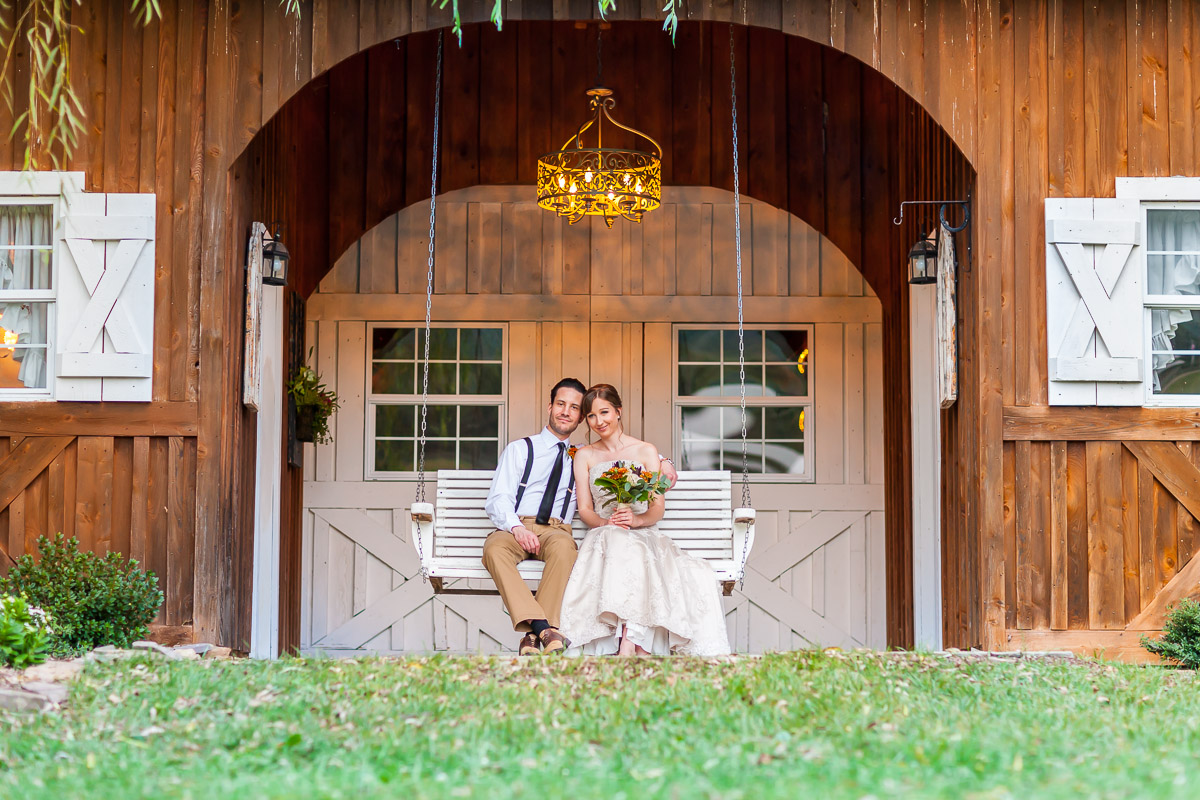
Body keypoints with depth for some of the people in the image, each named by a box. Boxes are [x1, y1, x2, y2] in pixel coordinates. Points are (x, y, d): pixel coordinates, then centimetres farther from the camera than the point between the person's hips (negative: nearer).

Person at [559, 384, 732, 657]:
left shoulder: (646, 451, 13)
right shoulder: (584, 456, 17)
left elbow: (657, 509, 6)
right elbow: (585, 509, 9)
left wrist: (636, 519, -17)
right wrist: (606, 522, -13)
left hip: (644, 534, 0)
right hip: (604, 535, 0)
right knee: (620, 544, -38)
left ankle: (629, 640, -47)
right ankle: (634, 641, -50)